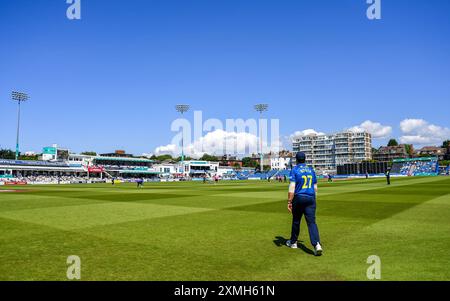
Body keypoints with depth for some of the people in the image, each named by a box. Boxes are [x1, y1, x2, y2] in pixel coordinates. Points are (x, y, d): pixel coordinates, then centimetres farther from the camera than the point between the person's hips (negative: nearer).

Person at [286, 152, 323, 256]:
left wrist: (289, 202, -10)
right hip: (311, 198, 3)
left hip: (299, 198, -3)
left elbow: (292, 187, -12)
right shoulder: (311, 170, 12)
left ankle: (293, 242, 28)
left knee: (296, 221, 12)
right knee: (312, 222, -2)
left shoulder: (294, 170, -4)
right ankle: (317, 244, -18)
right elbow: (315, 187, 15)